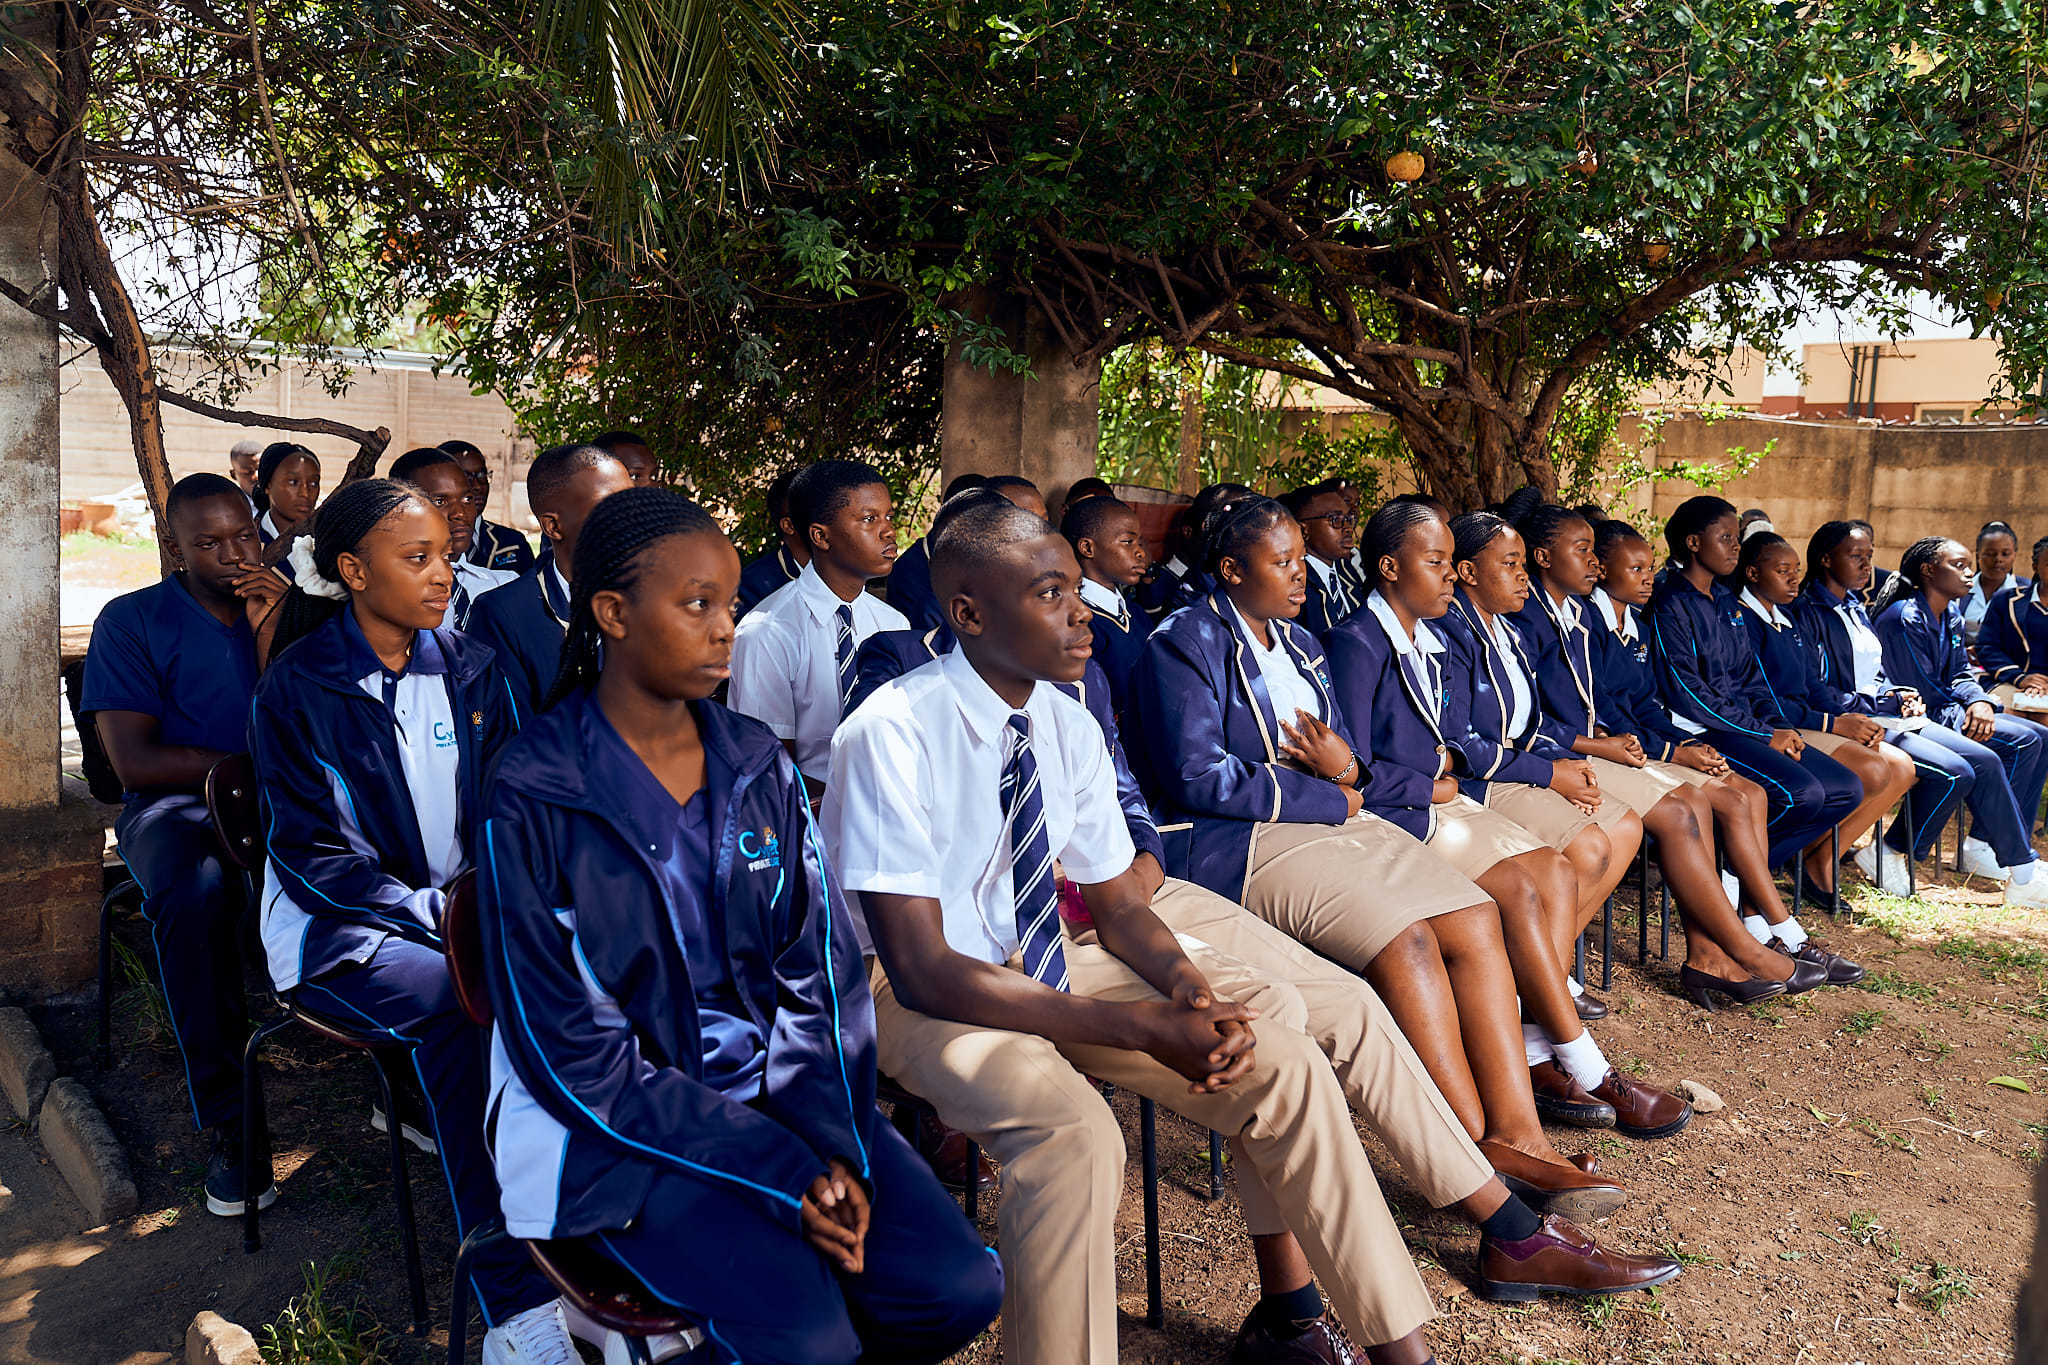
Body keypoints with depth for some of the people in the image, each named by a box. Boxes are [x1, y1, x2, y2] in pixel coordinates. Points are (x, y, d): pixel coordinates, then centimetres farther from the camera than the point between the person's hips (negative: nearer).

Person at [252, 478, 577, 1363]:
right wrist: (434, 912, -20)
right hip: (337, 930, -4)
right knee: (456, 998, -34)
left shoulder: (470, 669, 7)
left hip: (465, 906, 4)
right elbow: (311, 852, -10)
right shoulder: (300, 687, -5)